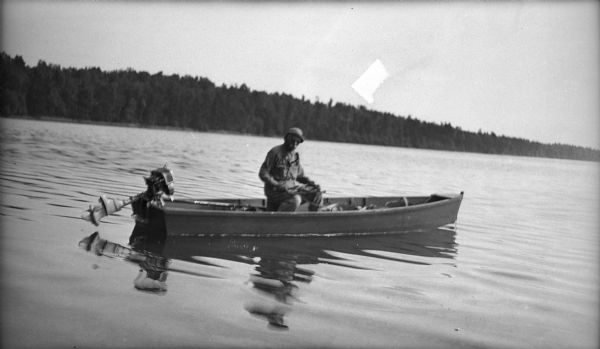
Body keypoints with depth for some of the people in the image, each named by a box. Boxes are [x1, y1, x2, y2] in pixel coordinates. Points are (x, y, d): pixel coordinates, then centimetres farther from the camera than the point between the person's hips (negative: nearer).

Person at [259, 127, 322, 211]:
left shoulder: (295, 155, 11)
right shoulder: (275, 152, -12)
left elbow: (300, 175, 19)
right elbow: (263, 174, -14)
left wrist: (311, 182, 0)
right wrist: (278, 185, -26)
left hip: (292, 186, 7)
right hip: (275, 189, -7)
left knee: (317, 194, -6)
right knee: (295, 200, -36)